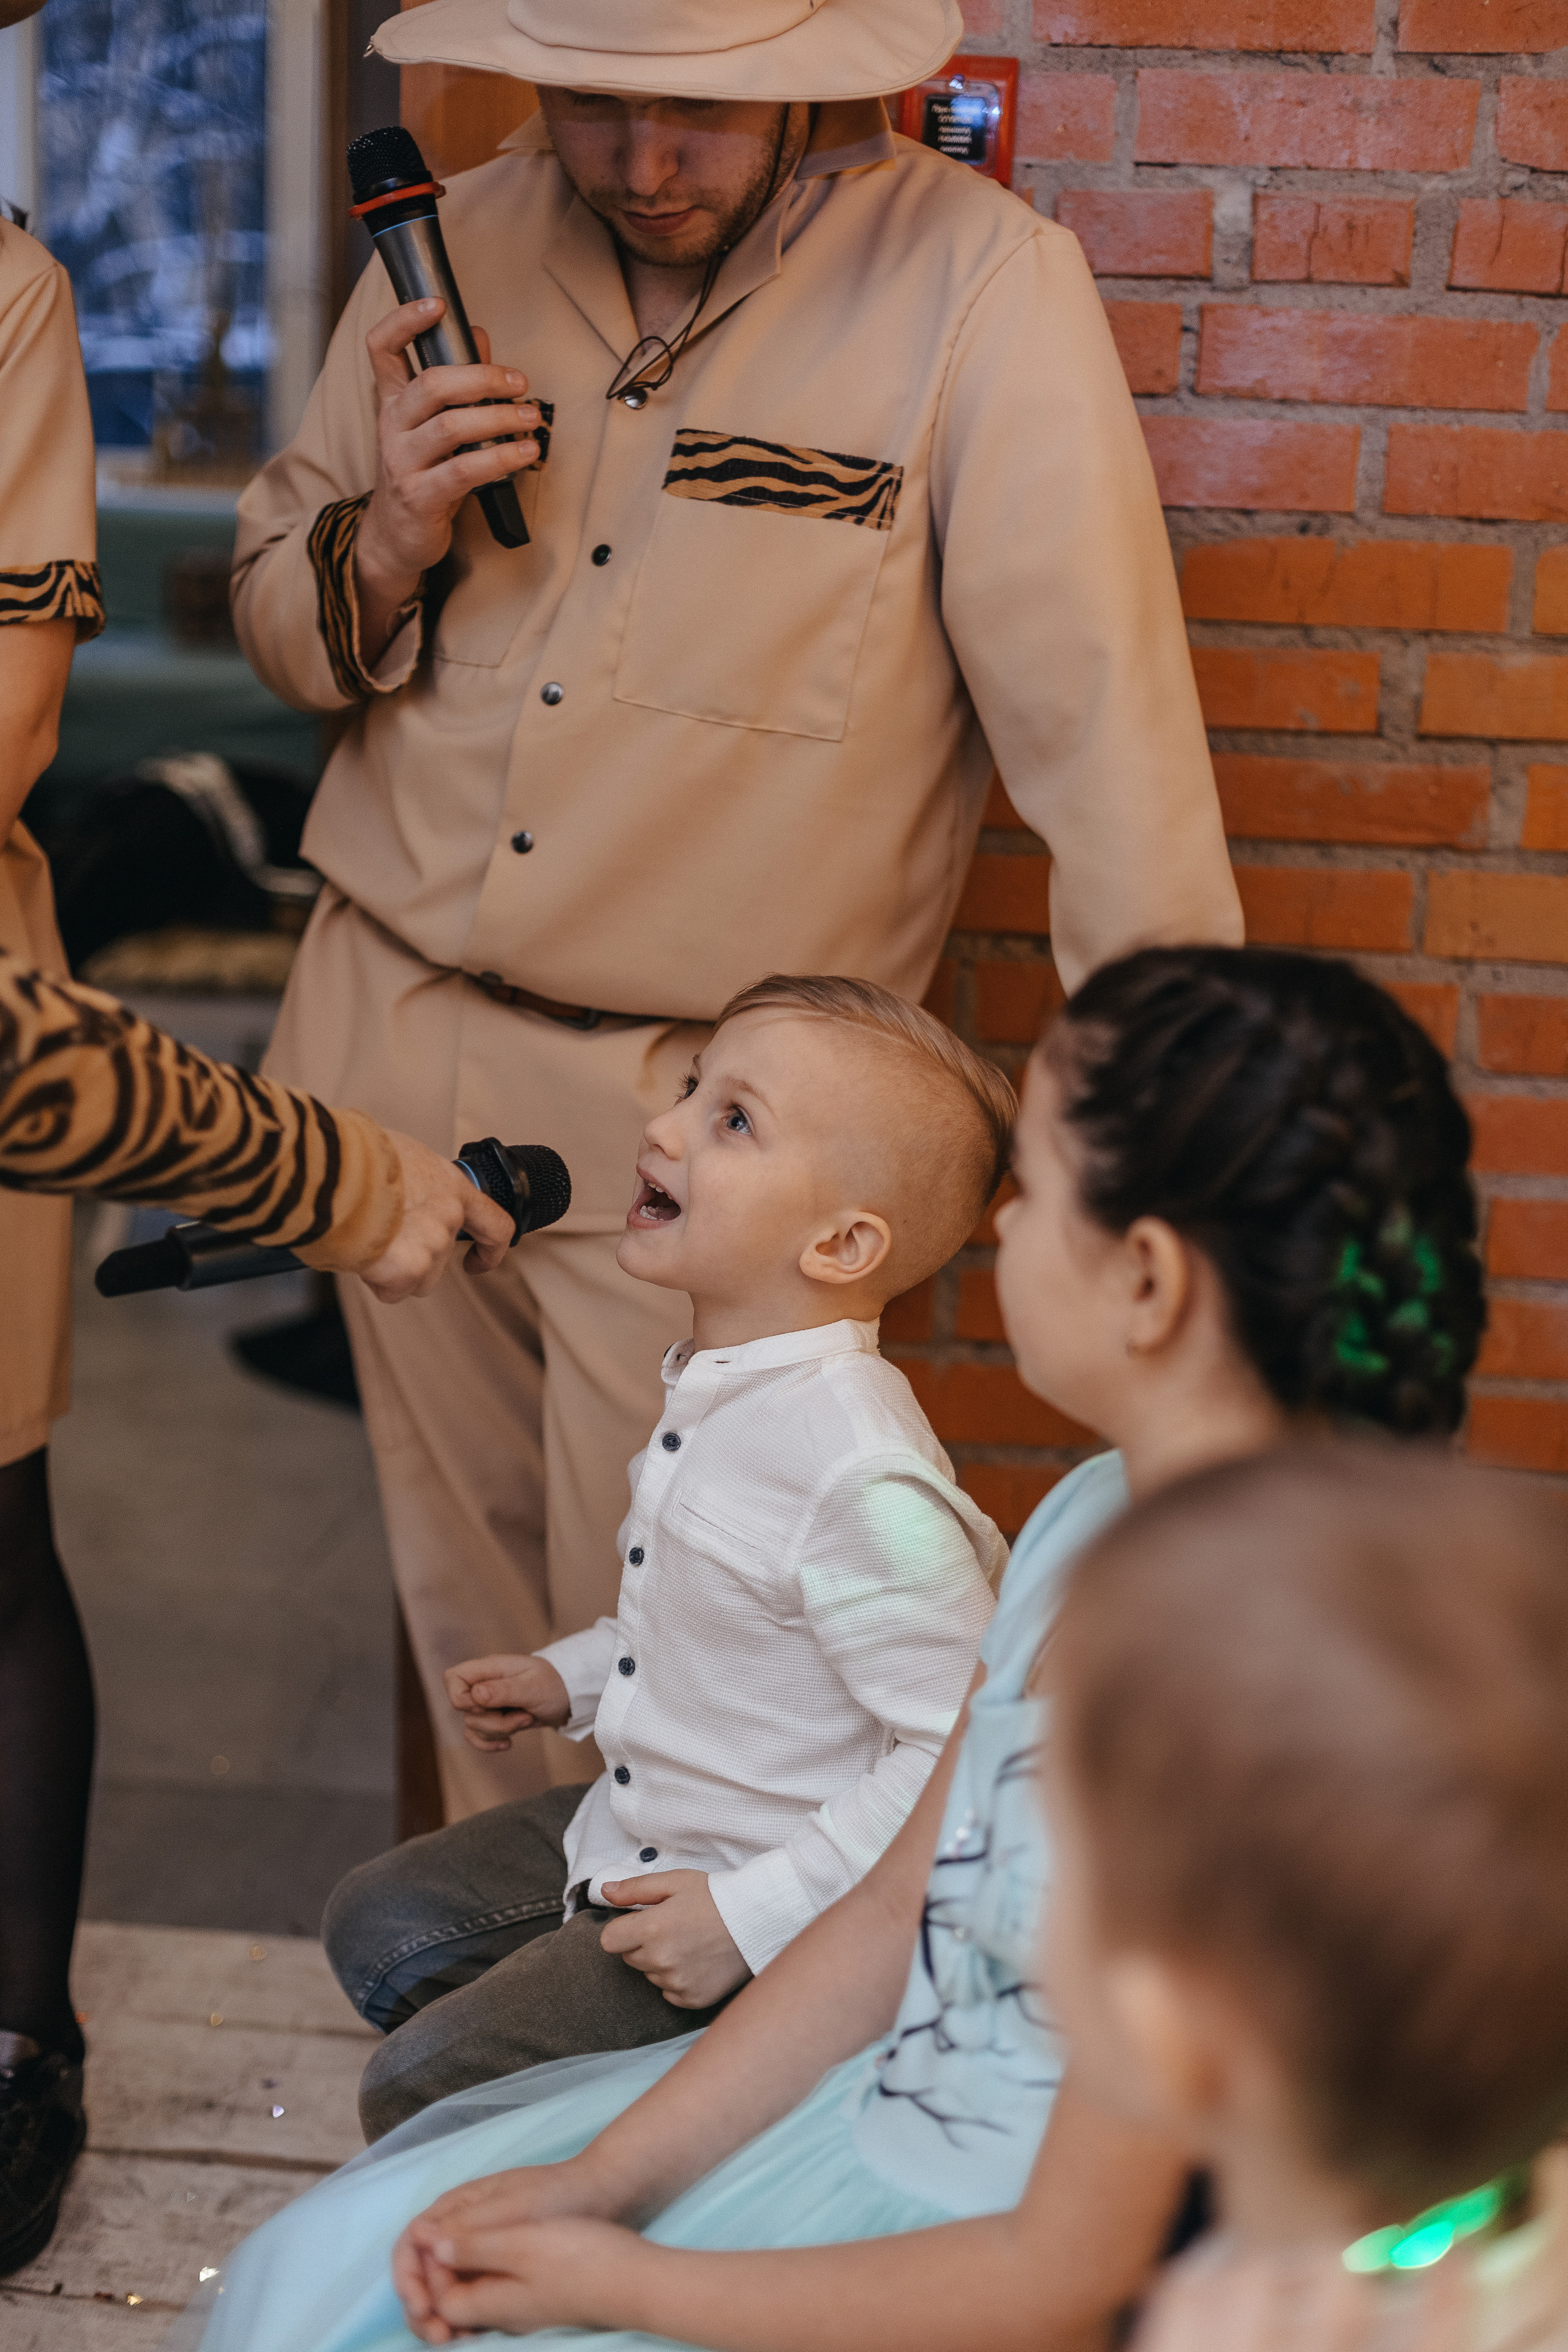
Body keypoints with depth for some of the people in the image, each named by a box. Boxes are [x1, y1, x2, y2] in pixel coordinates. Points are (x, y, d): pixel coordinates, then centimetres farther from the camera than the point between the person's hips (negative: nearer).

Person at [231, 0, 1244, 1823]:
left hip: (700, 1108, -4)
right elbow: (279, 623, 12)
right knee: (468, 1613, 19)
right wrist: (387, 547, -11)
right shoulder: (459, 246, 2)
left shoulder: (977, 286, -14)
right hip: (399, 1042, 5)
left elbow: (1098, 713, -15)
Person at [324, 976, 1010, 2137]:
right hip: (638, 1831, 10)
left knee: (422, 2089, -10)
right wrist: (575, 1674, 14)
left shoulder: (863, 1479, -31)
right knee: (382, 1925, 19)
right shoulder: (721, 1391, 0)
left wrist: (752, 1917, -27)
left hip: (789, 1914, -10)